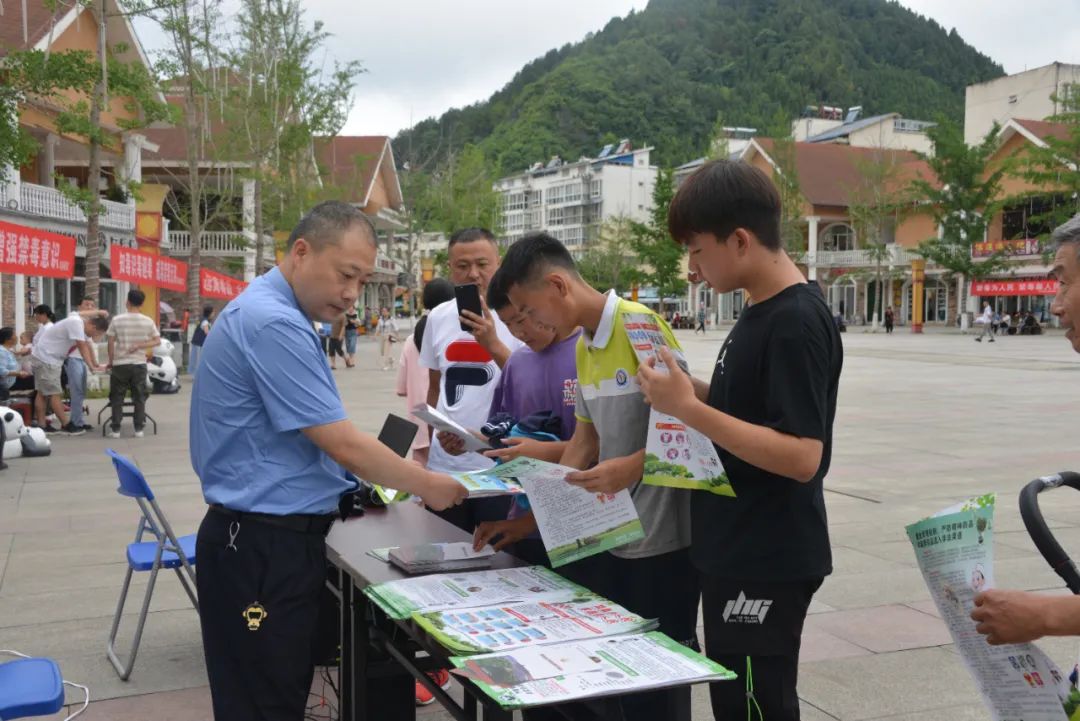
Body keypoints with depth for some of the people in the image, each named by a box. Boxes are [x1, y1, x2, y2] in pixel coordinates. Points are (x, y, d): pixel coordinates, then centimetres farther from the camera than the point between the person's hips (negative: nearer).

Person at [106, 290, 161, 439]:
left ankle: (115, 429, 7)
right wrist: (139, 346, -5)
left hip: (120, 364, -1)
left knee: (117, 397, 7)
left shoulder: (117, 320, -5)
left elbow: (111, 343, -3)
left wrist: (111, 361, 7)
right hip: (139, 364, 1)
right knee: (139, 397, 8)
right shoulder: (148, 321, -1)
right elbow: (157, 341, -1)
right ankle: (138, 428, 8)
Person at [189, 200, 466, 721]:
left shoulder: (271, 312, 12)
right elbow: (343, 444, -22)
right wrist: (427, 487, -9)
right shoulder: (274, 323, -21)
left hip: (277, 538, 10)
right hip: (263, 547, -10)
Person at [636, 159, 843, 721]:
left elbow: (801, 456, -26)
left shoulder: (797, 323, -20)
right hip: (736, 552, 10)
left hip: (769, 564, -9)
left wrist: (687, 408, -26)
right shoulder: (760, 313, 9)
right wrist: (684, 392, 2)